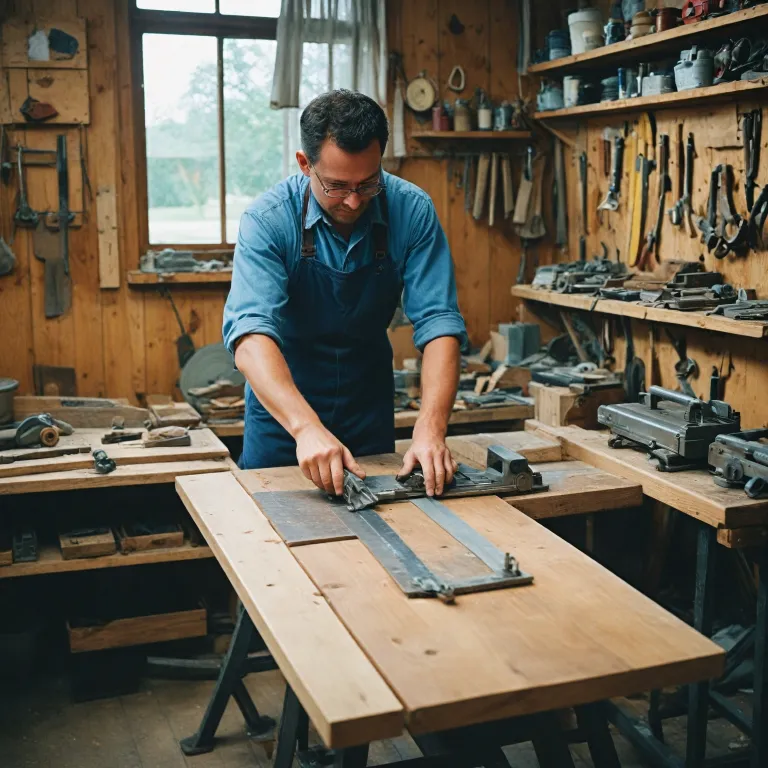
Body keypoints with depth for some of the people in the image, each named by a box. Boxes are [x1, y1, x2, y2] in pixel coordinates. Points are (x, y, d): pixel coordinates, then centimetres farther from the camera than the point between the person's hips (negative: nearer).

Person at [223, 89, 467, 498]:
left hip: (370, 403, 2)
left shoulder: (412, 211, -17)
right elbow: (250, 334, -35)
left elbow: (439, 323, -20)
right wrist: (306, 427, -50)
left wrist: (431, 428, -35)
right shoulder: (268, 219, -24)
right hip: (283, 404, -2)